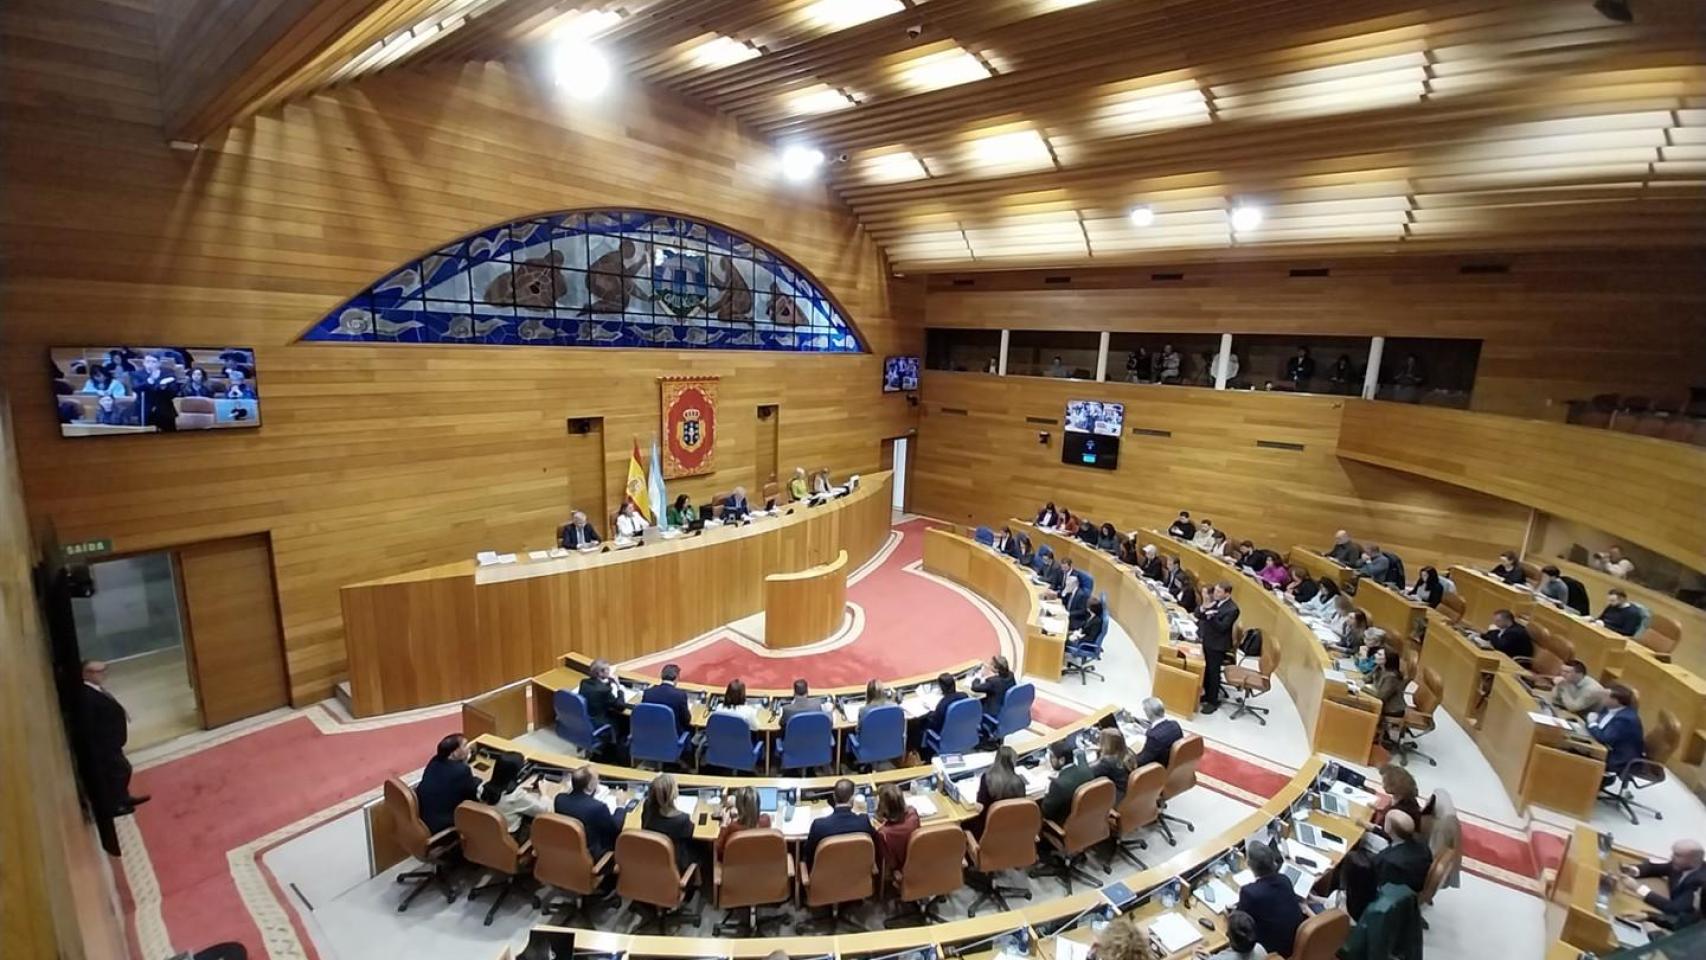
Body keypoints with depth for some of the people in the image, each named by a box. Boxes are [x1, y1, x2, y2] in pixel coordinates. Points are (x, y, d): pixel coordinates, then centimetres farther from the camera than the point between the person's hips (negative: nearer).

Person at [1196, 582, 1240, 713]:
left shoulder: (1232, 609, -16)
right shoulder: (1213, 601, 5)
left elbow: (1222, 627, -22)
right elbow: (1197, 614, 5)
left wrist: (1212, 616, -35)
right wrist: (1203, 608, -15)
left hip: (1217, 645, -7)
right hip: (1205, 640, 7)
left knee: (1213, 673, 1)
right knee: (1204, 670, 15)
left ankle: (1213, 701, 14)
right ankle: (1207, 694, 33)